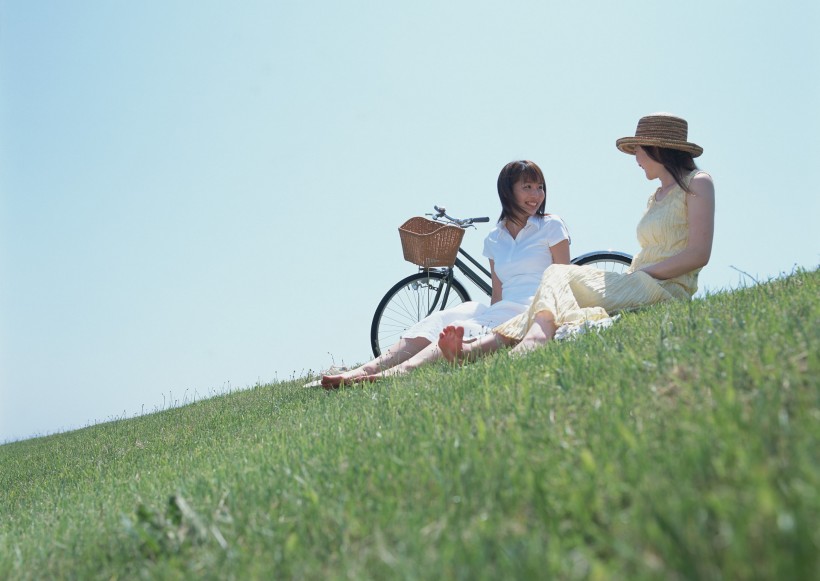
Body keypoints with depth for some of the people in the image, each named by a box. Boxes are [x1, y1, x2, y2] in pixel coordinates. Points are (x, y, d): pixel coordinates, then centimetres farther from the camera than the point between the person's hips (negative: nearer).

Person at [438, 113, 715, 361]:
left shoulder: (697, 183, 2)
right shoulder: (656, 197, 27)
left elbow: (699, 254, -10)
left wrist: (641, 273, -12)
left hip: (666, 289, -6)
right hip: (638, 287, 7)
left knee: (558, 275, -21)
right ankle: (474, 348, -33)